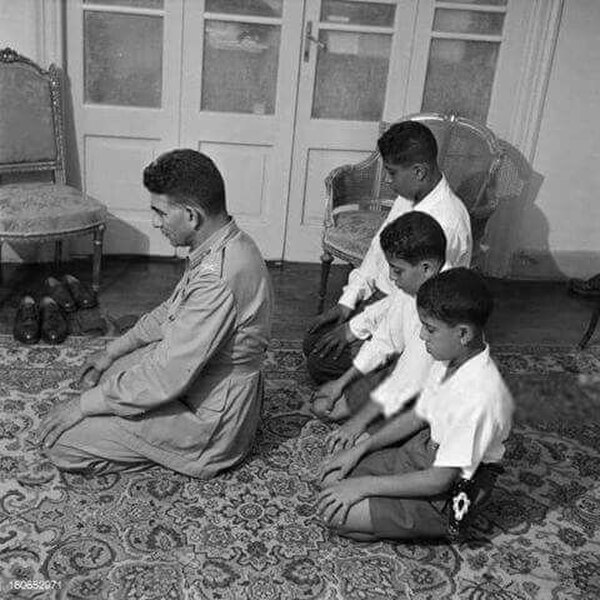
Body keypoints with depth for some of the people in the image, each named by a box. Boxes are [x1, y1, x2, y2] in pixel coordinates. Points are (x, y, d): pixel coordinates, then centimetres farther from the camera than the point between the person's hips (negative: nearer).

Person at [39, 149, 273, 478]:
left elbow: (165, 378, -30)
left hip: (208, 420, -10)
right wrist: (111, 352, 14)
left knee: (59, 440, -9)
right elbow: (170, 313, 15)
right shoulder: (223, 247, -1)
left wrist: (83, 404, -18)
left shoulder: (218, 278, -33)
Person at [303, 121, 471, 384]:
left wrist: (355, 328, -19)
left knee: (321, 363, -12)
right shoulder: (409, 195, -2)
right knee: (313, 341, 4)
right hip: (378, 294, 8)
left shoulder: (447, 222, -30)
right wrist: (348, 300, 2)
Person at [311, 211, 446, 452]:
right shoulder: (409, 289, -6)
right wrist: (342, 382, 9)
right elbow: (384, 339, 7)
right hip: (399, 373, 9)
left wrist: (359, 421, -23)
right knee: (323, 405, 7)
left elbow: (411, 380, -29)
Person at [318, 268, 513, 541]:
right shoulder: (450, 360, -5)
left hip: (446, 496, -8)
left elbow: (439, 480, -27)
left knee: (337, 516, -13)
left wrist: (364, 486, -21)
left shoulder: (478, 397, -33)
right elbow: (417, 417, 9)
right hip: (422, 452, 8)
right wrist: (358, 450, 4)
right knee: (333, 480, 3)